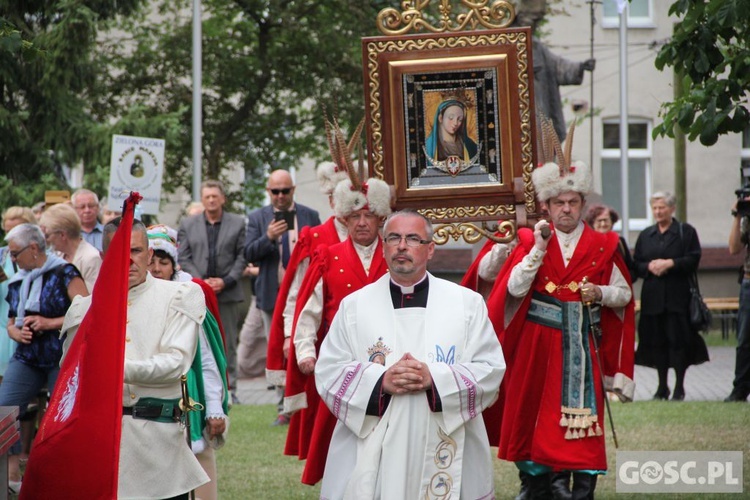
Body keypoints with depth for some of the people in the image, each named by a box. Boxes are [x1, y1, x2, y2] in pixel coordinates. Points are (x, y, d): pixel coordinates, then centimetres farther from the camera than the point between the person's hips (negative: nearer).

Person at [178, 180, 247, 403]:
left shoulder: (238, 223, 8)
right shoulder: (187, 225, 10)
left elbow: (242, 257, 4)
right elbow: (184, 258, 5)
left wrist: (226, 281, -8)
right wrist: (201, 282, -8)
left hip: (227, 292, 0)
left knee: (228, 343, 2)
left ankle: (229, 389, 6)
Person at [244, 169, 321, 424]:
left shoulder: (310, 216, 7)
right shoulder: (257, 218, 7)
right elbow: (248, 254, -2)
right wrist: (268, 238, -20)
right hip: (273, 295, 1)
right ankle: (285, 408, 8)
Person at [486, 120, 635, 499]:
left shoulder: (601, 246, 5)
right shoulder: (531, 241, 3)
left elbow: (624, 294, 8)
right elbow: (514, 288, -10)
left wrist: (600, 292, -12)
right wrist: (539, 247, -15)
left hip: (582, 344, 0)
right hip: (538, 343, 1)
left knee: (583, 414, -6)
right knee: (536, 411, 5)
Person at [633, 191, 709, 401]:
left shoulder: (686, 232, 4)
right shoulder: (645, 235, 16)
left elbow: (694, 259, -5)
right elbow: (635, 264, 12)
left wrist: (670, 263, -16)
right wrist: (649, 266, -8)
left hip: (678, 295, -3)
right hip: (653, 295, 4)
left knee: (678, 339, -7)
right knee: (657, 341, 3)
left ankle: (679, 387, 0)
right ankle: (662, 387, 11)